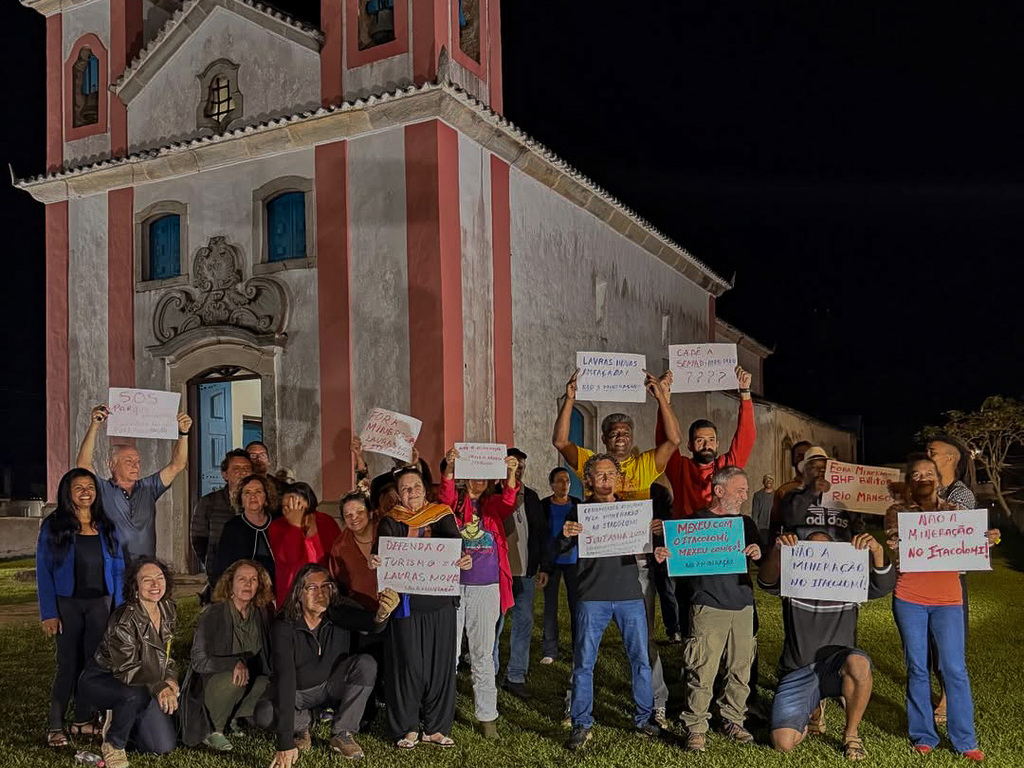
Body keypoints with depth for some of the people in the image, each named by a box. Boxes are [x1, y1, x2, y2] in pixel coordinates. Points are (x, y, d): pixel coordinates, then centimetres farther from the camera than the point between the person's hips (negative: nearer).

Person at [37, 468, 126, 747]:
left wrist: (119, 608, 2)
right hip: (68, 603, -3)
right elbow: (44, 571, -5)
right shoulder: (53, 526, -2)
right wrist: (49, 613, -11)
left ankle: (83, 721, 16)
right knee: (68, 664, -2)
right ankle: (55, 726, 8)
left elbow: (118, 568, 8)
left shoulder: (106, 527, 8)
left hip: (100, 603, 3)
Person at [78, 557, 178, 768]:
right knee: (137, 694, -40)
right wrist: (158, 687, -40)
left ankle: (118, 720, 23)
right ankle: (113, 744, -12)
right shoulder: (123, 620, -27)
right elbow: (126, 669, -28)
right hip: (101, 679, -6)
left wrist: (170, 680, -9)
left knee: (165, 746, -2)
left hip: (144, 683, 6)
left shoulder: (168, 610, -5)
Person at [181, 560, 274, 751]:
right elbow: (199, 660, -18)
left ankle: (234, 718, 2)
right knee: (232, 679, -35)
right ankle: (213, 731, -11)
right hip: (208, 684, -4)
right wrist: (235, 664, -32)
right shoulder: (213, 614, -13)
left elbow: (266, 658, 10)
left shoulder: (261, 614, -1)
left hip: (247, 683, 4)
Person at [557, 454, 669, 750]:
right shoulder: (579, 511, 3)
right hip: (592, 597, -2)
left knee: (640, 659, 5)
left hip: (630, 595, 2)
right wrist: (565, 536, -25)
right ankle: (581, 725, 11)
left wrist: (656, 554, -11)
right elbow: (559, 550, -2)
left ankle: (644, 718, 21)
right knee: (584, 662, 0)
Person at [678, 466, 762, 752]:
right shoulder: (697, 521, 1)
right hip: (708, 608, -5)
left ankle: (733, 721, 23)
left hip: (743, 606, 5)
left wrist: (757, 554, -4)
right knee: (702, 672, -6)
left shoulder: (745, 523, 17)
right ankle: (696, 727, 4)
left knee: (740, 670, 8)